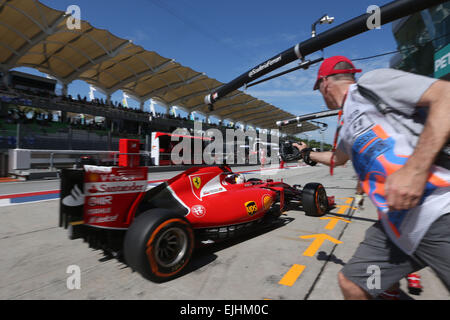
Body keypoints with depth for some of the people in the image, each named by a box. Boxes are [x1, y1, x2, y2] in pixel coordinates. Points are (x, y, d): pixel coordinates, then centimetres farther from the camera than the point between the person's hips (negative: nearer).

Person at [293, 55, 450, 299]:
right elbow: (337, 158, 40)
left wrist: (415, 169, -25)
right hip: (396, 224, 8)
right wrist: (308, 154, 53)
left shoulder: (371, 83, -3)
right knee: (350, 282, 11)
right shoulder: (344, 125, 21)